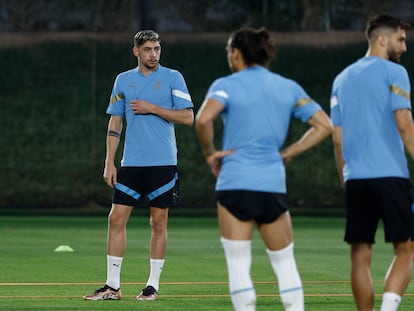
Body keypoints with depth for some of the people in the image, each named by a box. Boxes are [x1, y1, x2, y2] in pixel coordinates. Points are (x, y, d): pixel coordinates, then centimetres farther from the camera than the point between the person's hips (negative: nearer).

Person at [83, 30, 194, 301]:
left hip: (163, 163, -3)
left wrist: (152, 108, -11)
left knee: (159, 222, 1)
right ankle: (112, 286, 4)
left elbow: (188, 117, -5)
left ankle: (153, 285, 10)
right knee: (116, 219, -2)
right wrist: (109, 162, 5)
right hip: (131, 163, 3)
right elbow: (115, 123, 12)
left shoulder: (172, 78, 1)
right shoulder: (123, 80, 10)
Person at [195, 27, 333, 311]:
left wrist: (210, 152, -5)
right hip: (273, 184, 3)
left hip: (234, 183, -3)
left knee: (238, 266, 1)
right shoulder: (289, 88, 10)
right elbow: (324, 126, 7)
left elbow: (204, 119, -21)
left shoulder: (227, 85, -2)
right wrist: (287, 153, 9)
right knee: (285, 264, 13)